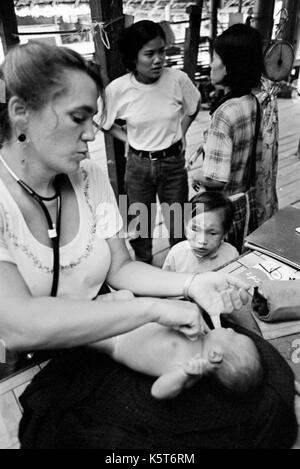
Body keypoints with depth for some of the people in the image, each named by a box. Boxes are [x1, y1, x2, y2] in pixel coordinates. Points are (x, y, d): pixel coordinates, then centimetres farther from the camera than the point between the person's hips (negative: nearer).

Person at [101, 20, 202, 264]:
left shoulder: (178, 79, -13)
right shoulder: (118, 89, -14)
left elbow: (194, 107, 9)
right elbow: (104, 123, 4)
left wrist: (180, 132, 3)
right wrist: (127, 138, -4)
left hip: (173, 163, 0)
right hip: (138, 165, 0)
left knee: (178, 226, 10)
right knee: (140, 226, 13)